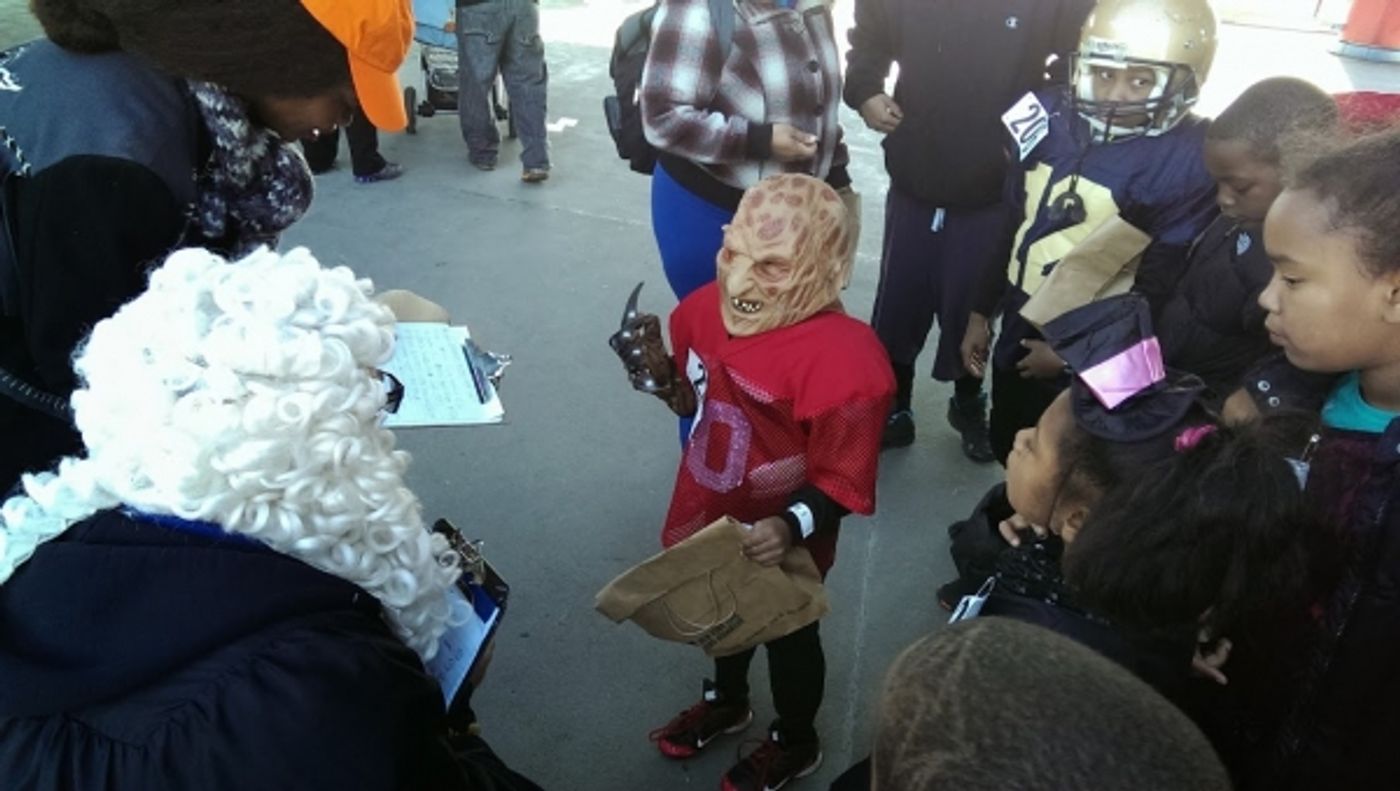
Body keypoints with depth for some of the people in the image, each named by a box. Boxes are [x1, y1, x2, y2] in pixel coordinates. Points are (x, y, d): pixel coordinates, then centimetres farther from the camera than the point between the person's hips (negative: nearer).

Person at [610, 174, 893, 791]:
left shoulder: (843, 359, -32)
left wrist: (792, 526, -40)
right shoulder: (708, 307, -13)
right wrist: (661, 377, -16)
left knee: (787, 635, 22)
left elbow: (843, 480, -24)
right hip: (710, 517, 6)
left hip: (776, 545, -6)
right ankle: (726, 701, 62)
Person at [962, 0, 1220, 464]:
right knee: (1009, 455, 24)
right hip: (1017, 339, 5)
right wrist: (982, 312, 10)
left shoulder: (1187, 161, -20)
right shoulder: (1050, 118, -4)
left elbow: (1158, 288, -16)